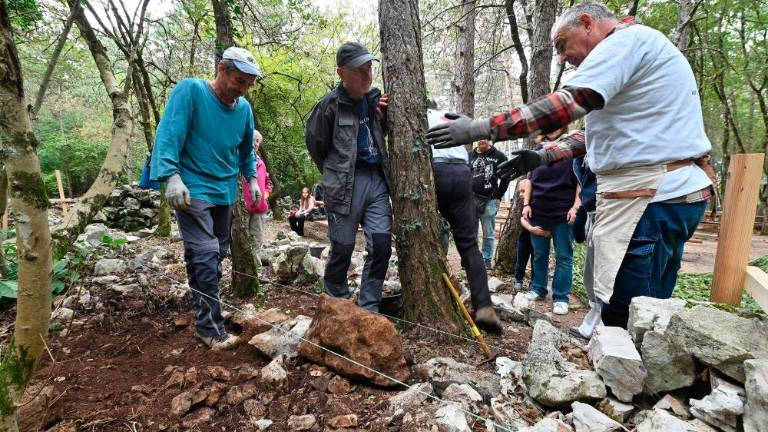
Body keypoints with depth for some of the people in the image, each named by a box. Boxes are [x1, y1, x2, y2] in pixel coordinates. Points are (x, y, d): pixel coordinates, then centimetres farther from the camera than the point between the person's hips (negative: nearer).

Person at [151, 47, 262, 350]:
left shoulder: (244, 107, 8)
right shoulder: (190, 90, -10)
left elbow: (247, 149, 22)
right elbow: (168, 134, -16)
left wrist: (252, 179, 14)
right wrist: (172, 176, -26)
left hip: (225, 192, 7)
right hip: (193, 190, -7)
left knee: (217, 255, 12)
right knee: (205, 255, -13)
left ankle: (204, 306, 27)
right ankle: (210, 327, -5)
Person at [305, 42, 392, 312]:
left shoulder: (375, 99, 9)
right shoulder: (330, 104, -8)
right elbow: (315, 145, 2)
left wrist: (384, 116, 1)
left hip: (377, 180, 5)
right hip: (345, 185, -5)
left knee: (381, 244, -2)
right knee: (342, 247, 3)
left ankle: (368, 307, 12)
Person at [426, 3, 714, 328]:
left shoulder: (627, 40, -9)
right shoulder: (638, 50, 24)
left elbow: (566, 105, -23)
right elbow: (607, 131, 25)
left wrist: (480, 129, -22)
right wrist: (544, 157, 16)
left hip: (651, 196, -11)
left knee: (623, 318, -3)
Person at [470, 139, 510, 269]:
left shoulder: (499, 156, 3)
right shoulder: (470, 155, 10)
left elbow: (506, 177, 5)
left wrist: (498, 196, -1)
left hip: (489, 200, -2)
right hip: (471, 199, 2)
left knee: (488, 233, 4)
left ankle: (486, 259, 14)